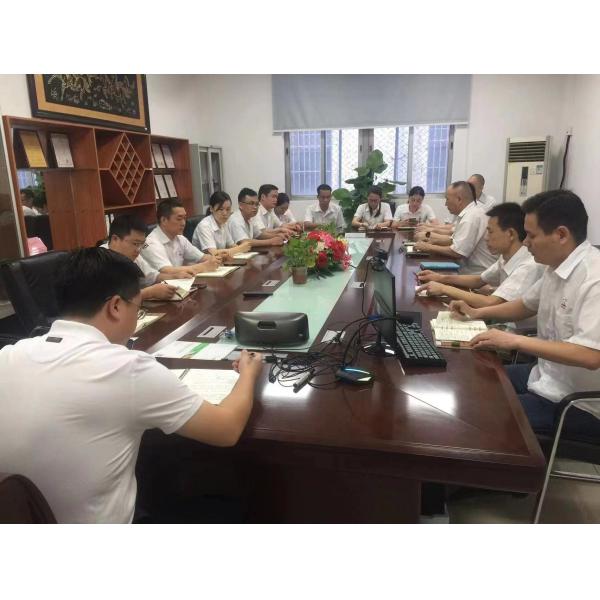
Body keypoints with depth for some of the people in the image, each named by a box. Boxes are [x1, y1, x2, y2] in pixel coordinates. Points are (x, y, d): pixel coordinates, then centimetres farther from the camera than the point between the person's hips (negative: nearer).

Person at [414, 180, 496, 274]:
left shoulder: (471, 217, -20)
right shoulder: (469, 213, 10)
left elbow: (457, 252, -22)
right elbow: (453, 240, 16)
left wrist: (429, 247, -12)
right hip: (471, 270, 8)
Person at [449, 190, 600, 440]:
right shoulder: (557, 266, 3)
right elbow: (526, 305, 20)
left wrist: (516, 340, -30)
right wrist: (476, 313, 8)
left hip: (577, 403, -8)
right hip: (547, 375, 9)